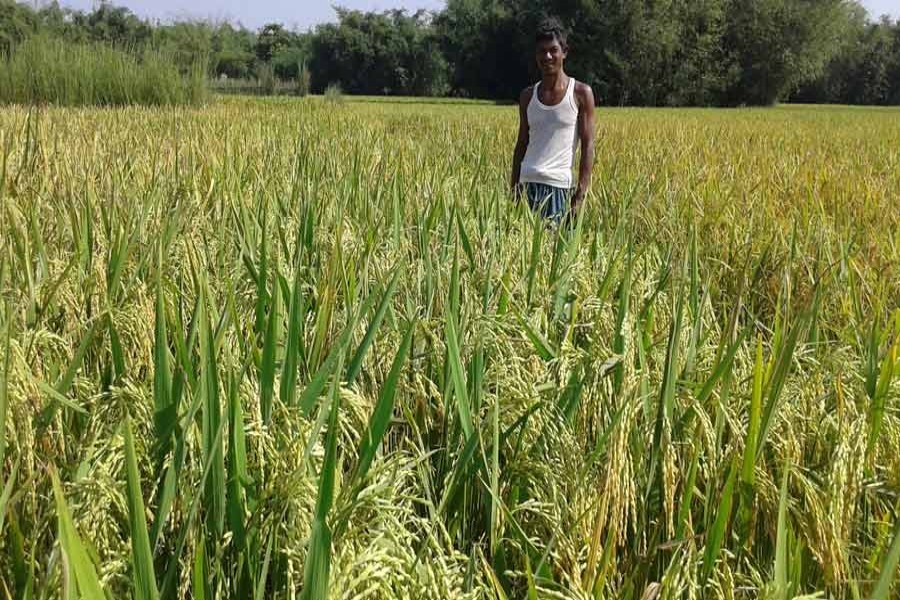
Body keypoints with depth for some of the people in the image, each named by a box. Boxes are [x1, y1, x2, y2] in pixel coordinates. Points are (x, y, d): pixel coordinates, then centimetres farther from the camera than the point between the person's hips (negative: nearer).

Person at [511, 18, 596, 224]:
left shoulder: (581, 93, 1)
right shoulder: (528, 95, 12)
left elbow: (587, 147, -1)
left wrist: (580, 195, -8)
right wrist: (514, 191, 10)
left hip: (559, 186, -3)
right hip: (527, 184, 3)